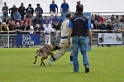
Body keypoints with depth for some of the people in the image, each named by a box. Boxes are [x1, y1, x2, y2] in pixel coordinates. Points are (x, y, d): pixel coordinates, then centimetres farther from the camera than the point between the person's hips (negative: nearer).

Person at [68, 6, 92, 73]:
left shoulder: (72, 19, 2)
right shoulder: (85, 19, 6)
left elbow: (70, 30, -5)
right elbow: (89, 31, 3)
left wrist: (68, 39, -4)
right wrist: (90, 40, 7)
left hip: (75, 37, -1)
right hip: (83, 37, 1)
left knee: (75, 53, 5)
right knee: (84, 52, 9)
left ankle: (76, 69, 6)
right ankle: (86, 65, -13)